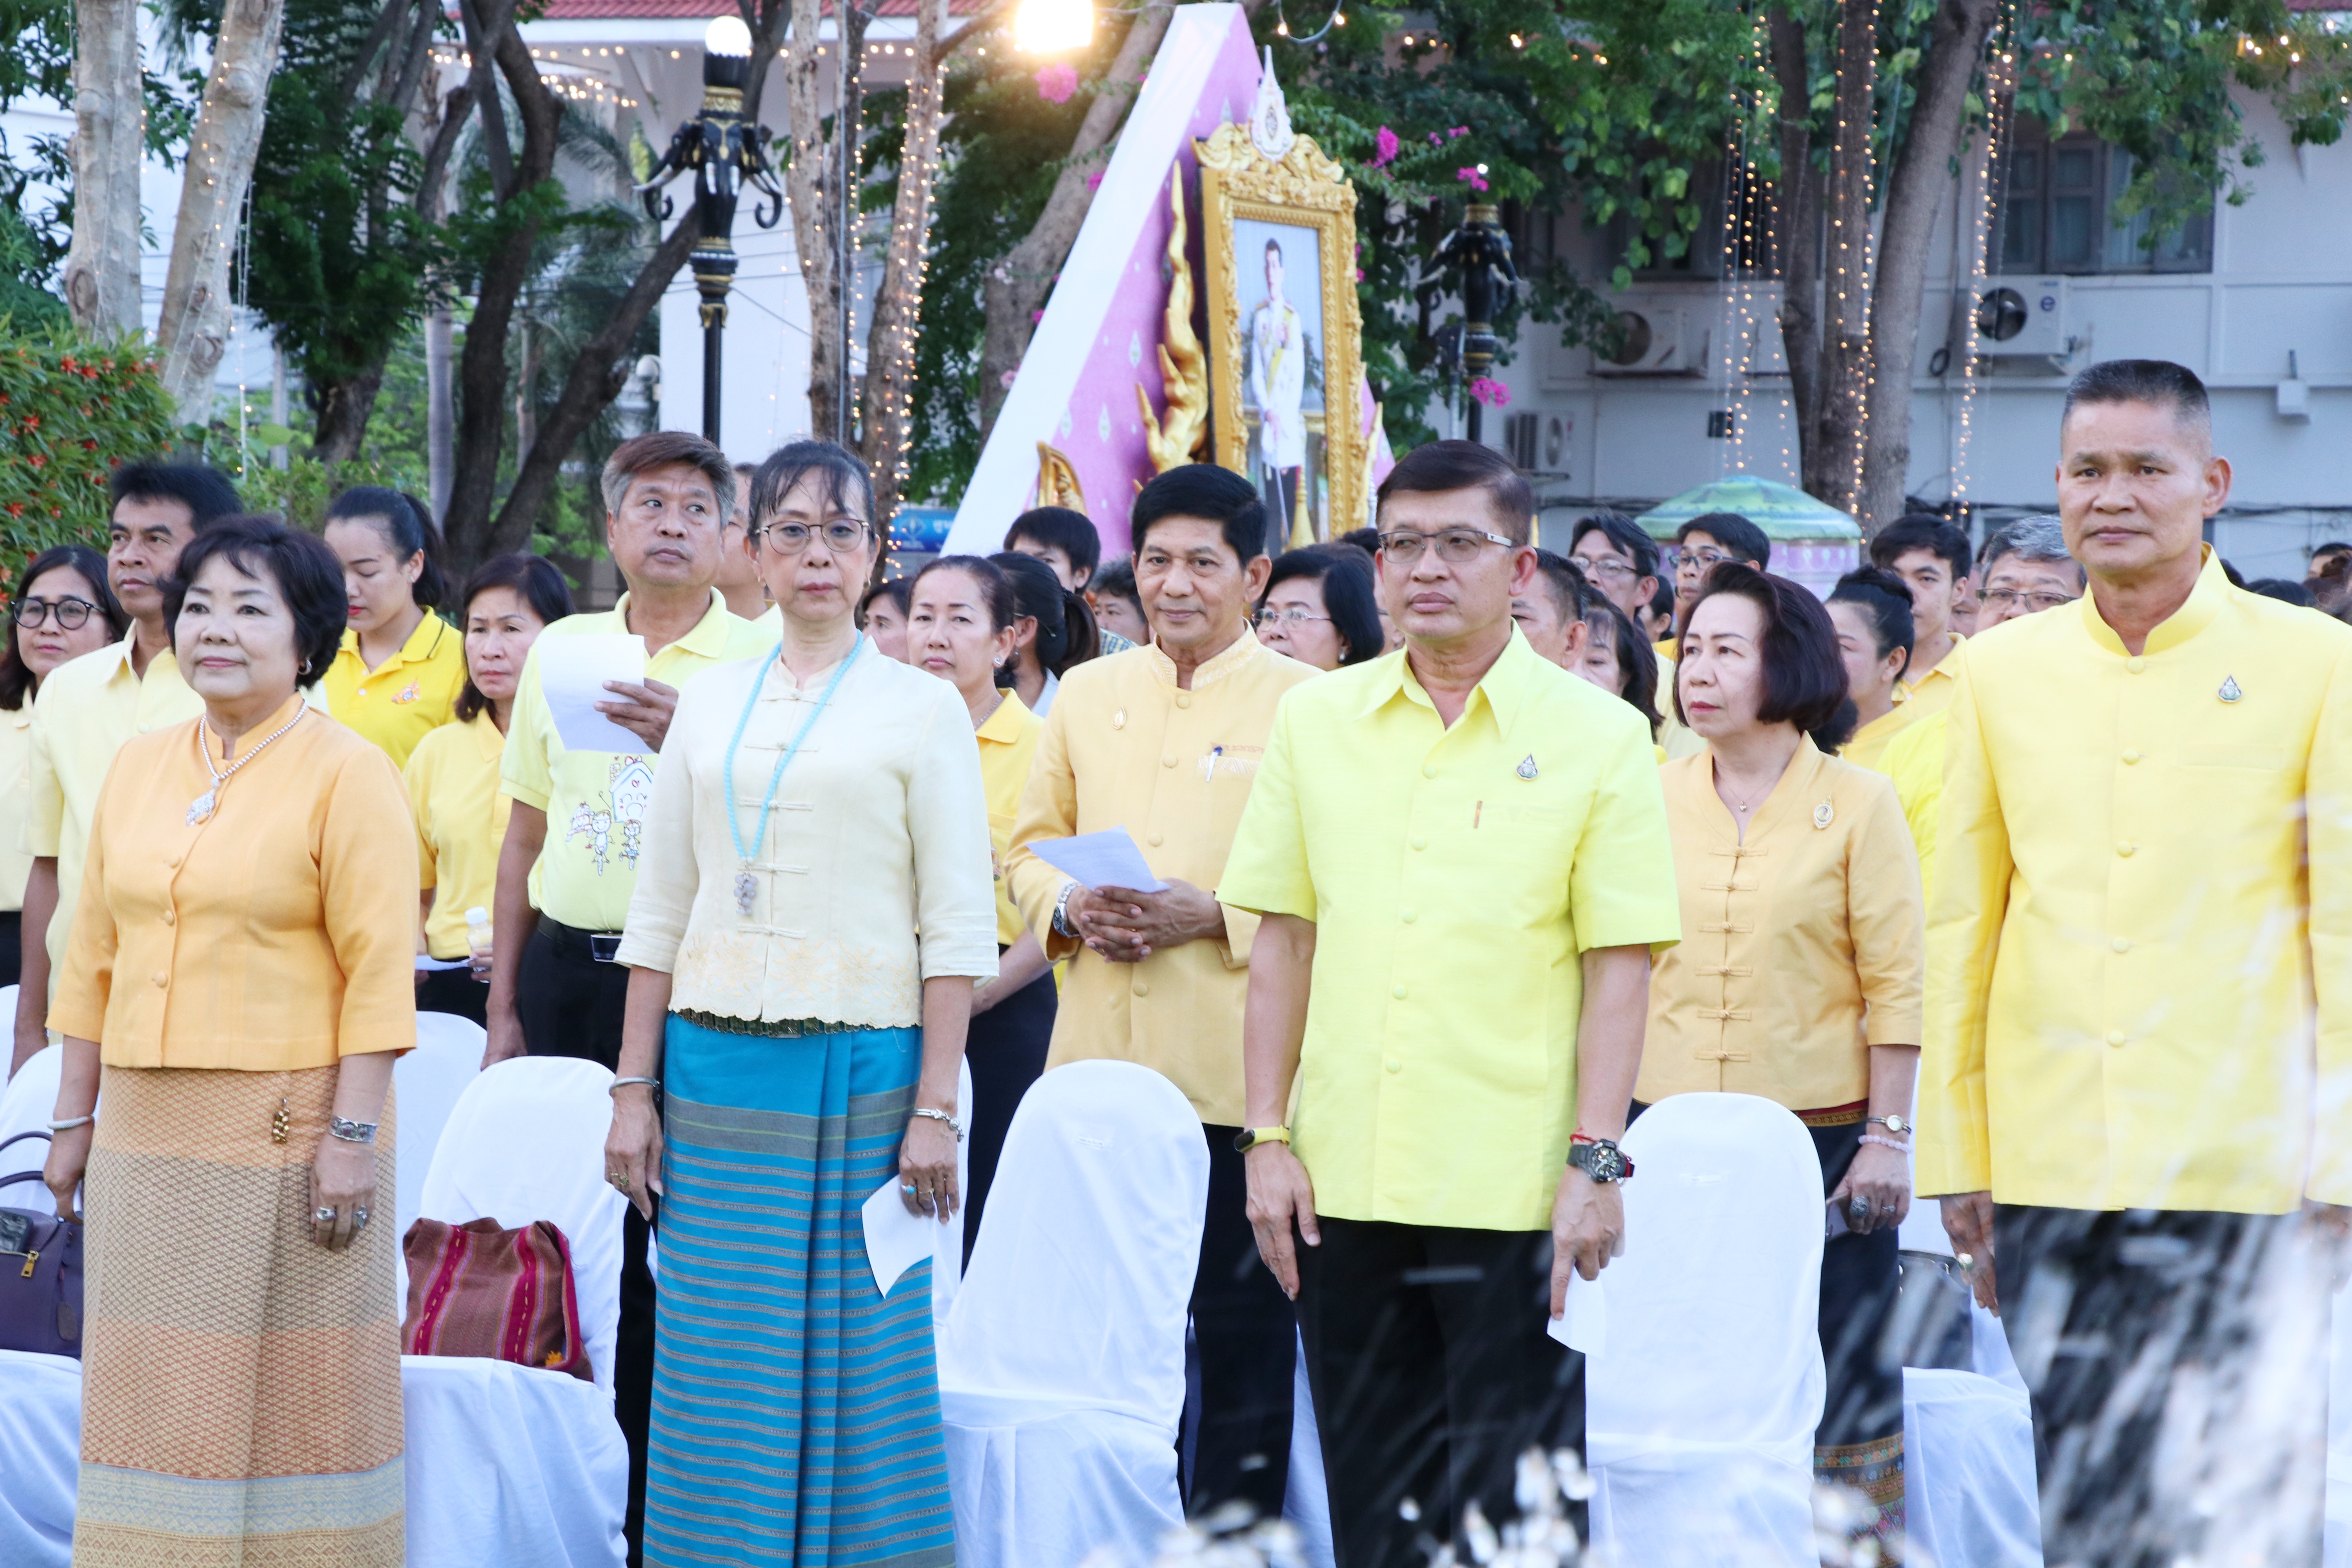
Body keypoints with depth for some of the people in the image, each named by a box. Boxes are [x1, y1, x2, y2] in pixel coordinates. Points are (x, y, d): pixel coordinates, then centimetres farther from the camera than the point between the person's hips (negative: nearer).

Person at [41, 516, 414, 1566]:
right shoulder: (139, 768, 11)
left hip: (289, 1126, -5)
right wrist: (74, 1118, 11)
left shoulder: (346, 773, -5)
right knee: (160, 1394, 7)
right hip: (150, 1128, 5)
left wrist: (354, 1131, -16)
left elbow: (379, 969, -10)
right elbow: (94, 958, 14)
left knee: (294, 1393, 1)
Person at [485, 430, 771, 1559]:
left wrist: (692, 739, -21)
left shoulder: (759, 663, -1)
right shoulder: (559, 653, 11)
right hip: (569, 967, 4)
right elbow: (526, 837, 16)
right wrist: (503, 1008, 14)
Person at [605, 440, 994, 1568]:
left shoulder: (921, 708, 2)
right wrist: (634, 1090, 6)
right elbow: (660, 913, 13)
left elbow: (957, 927, -3)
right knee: (719, 1364, 3)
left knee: (857, 1352, -2)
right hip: (717, 1067, 3)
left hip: (859, 1070, -3)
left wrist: (936, 1107, -10)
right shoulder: (708, 705, 12)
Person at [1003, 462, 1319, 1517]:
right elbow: (1029, 847, 18)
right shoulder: (1088, 696, 12)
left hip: (1237, 1070, -4)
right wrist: (1068, 908, -2)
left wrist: (1213, 917, -18)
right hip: (1097, 1068, 4)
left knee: (1242, 1330, 3)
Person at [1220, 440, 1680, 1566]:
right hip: (1344, 1179, 3)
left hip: (1517, 1188, -3)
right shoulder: (1315, 722, 9)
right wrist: (1268, 1136, 4)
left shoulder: (1597, 736, -1)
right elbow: (1283, 938, 10)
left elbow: (1617, 967, -3)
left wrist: (1595, 1162, -9)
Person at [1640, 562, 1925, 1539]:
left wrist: (1886, 1137, -8)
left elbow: (1897, 985, -3)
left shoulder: (1857, 805, -2)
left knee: (1840, 1379, 2)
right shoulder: (1653, 798, 6)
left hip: (1820, 1131, -3)